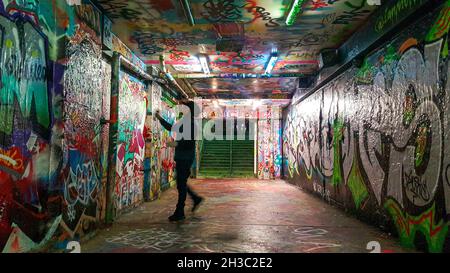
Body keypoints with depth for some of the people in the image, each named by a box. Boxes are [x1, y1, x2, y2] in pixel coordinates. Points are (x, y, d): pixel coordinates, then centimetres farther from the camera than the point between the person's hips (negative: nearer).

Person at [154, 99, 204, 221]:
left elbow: (190, 142, -24)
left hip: (185, 158, -9)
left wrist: (177, 144, -34)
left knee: (181, 185, -3)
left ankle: (179, 213, 6)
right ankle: (196, 199, 32)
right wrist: (160, 118, 28)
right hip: (181, 157, 9)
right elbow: (171, 127, 27)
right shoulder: (184, 122, 14)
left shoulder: (192, 125, -14)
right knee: (181, 183, 17)